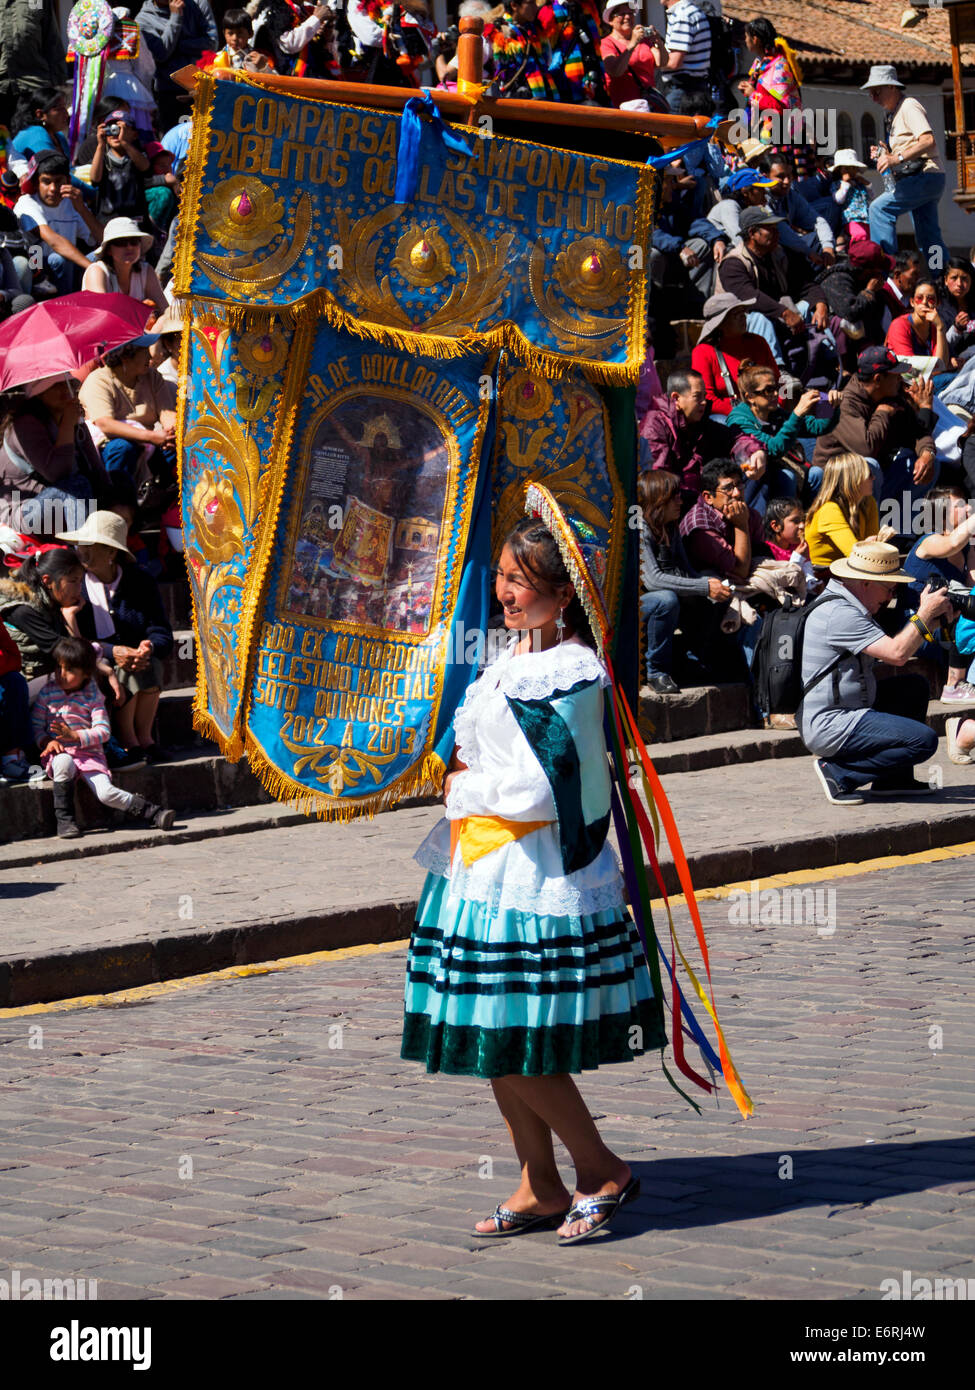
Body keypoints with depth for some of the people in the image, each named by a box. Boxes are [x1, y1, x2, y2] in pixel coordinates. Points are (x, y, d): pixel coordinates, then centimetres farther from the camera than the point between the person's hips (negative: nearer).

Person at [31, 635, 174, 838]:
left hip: (89, 752, 0)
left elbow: (103, 731, -7)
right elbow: (35, 724, 6)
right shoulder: (47, 693, 5)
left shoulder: (92, 697, 0)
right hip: (58, 753, 0)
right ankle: (64, 819, -26)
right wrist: (46, 741, -14)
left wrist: (75, 736, -21)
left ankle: (152, 813, -3)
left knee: (106, 792, -21)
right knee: (64, 762, -38)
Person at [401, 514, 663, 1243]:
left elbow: (536, 790, -19)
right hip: (483, 866, 9)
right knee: (494, 1047, 11)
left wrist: (465, 788, -6)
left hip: (537, 873, -9)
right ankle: (540, 1188, 20)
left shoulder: (569, 673, -16)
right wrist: (467, 780, 6)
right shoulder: (510, 661, 13)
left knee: (515, 1045, -7)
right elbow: (472, 749, 26)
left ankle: (603, 1171, 8)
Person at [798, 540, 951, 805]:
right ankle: (839, 772, -8)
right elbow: (897, 653, -24)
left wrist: (930, 619, 8)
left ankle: (894, 780, 18)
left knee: (915, 686, 21)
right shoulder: (839, 614, -21)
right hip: (828, 729, -11)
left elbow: (885, 652, 17)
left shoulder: (846, 605, 14)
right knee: (924, 740, -17)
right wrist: (926, 613, -12)